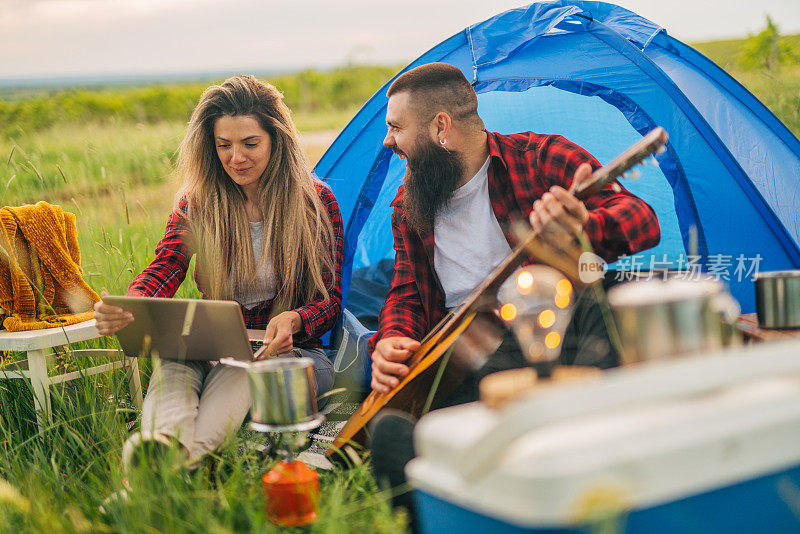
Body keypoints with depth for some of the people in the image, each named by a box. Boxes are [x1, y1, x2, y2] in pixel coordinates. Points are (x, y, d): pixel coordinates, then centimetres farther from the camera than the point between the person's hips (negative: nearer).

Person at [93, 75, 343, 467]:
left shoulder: (316, 202, 2)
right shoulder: (197, 203, 8)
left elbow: (331, 299, 2)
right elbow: (164, 269, -7)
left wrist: (293, 320, -24)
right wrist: (128, 306, -32)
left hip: (294, 352, -1)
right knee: (173, 361, -34)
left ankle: (193, 451, -64)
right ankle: (163, 445, -65)